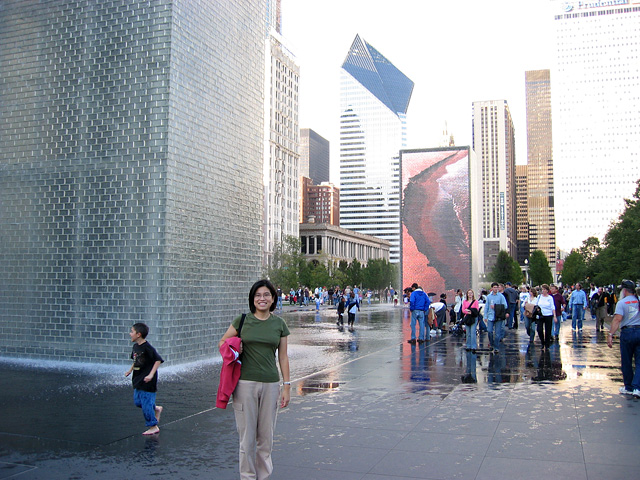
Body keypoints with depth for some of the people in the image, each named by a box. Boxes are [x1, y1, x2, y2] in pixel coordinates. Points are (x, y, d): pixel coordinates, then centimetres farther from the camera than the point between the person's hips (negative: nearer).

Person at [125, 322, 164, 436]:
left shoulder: (147, 347, -20)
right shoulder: (135, 347, 6)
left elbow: (158, 360, -20)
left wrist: (151, 374, -24)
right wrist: (130, 370, 17)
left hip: (147, 381, -9)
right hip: (138, 380, 9)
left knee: (146, 403, -3)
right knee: (137, 402, 13)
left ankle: (153, 427, 10)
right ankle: (156, 409, 34)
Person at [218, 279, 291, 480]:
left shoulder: (279, 324, 5)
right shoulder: (242, 320, 0)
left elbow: (283, 357, 8)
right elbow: (223, 341, 11)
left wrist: (286, 386, 5)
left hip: (270, 384, 2)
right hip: (245, 382, -1)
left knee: (266, 435, 9)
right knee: (247, 435, 4)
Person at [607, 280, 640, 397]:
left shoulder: (622, 303, -6)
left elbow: (617, 319, -17)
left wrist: (611, 335, -20)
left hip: (627, 332, -3)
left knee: (626, 362, 9)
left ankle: (628, 388, 19)